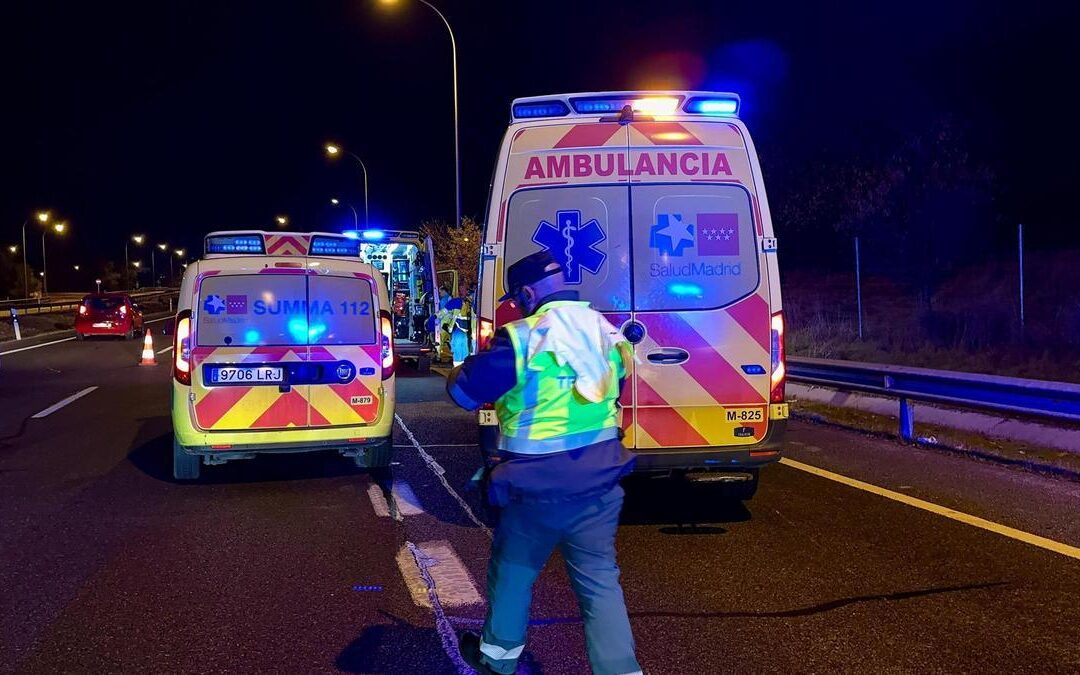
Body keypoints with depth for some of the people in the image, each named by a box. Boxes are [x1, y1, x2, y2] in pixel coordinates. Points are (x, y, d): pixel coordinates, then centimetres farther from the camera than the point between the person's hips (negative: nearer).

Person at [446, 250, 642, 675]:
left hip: (538, 483, -4)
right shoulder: (606, 332, 5)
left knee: (513, 569, 18)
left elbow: (465, 391, -9)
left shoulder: (522, 338, -15)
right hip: (598, 478, 4)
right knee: (600, 579, 8)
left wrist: (459, 371, 15)